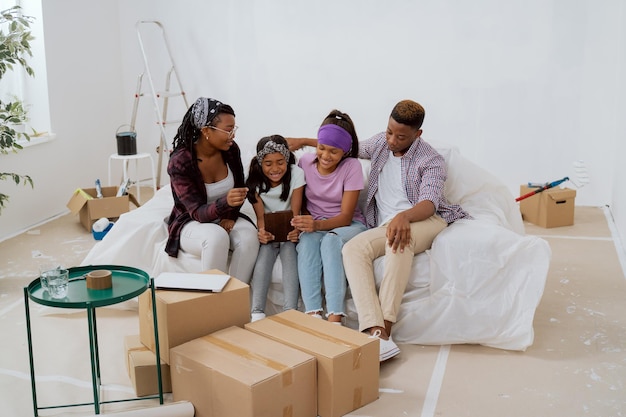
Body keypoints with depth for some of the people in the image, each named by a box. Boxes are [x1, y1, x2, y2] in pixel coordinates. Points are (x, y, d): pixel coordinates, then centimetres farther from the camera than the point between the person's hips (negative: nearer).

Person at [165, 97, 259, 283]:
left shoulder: (231, 150, -10)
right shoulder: (180, 162, -24)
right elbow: (198, 212, -28)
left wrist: (231, 216, -12)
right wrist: (226, 202, -48)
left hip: (224, 219, 4)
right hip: (191, 223, -4)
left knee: (249, 235, -29)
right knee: (217, 237, -37)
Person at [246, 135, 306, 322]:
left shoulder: (296, 174, -15)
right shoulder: (255, 180, -10)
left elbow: (295, 212, -16)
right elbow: (260, 215, -12)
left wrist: (295, 230, -39)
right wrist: (262, 232, -36)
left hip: (289, 230, -1)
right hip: (268, 230, 1)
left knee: (289, 250, -30)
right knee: (265, 251, -29)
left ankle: (290, 311, -37)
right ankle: (257, 312, -36)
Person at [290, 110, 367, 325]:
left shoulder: (352, 166, -13)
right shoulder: (305, 161, -5)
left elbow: (345, 216, -14)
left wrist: (317, 224, -32)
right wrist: (303, 222, -17)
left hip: (347, 226, -2)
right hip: (314, 225, 2)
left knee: (331, 240, -37)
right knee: (308, 240, -34)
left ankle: (334, 318, -45)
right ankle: (313, 314, -44)